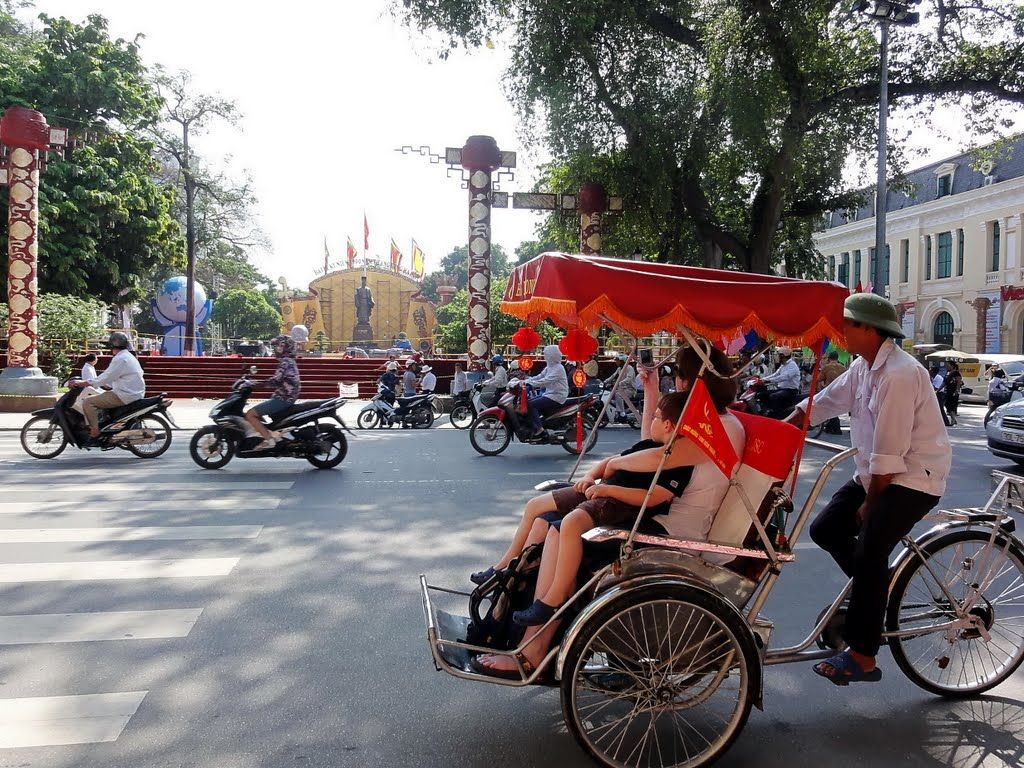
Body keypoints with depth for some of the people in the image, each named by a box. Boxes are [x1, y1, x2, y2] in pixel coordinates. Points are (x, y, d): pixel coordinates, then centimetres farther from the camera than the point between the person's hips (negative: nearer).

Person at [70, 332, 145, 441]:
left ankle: (95, 433, -14)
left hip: (125, 396, -11)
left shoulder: (120, 359, -15)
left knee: (88, 402, -11)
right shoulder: (128, 356, 18)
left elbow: (106, 378, -20)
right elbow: (111, 377, 23)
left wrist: (82, 383, -17)